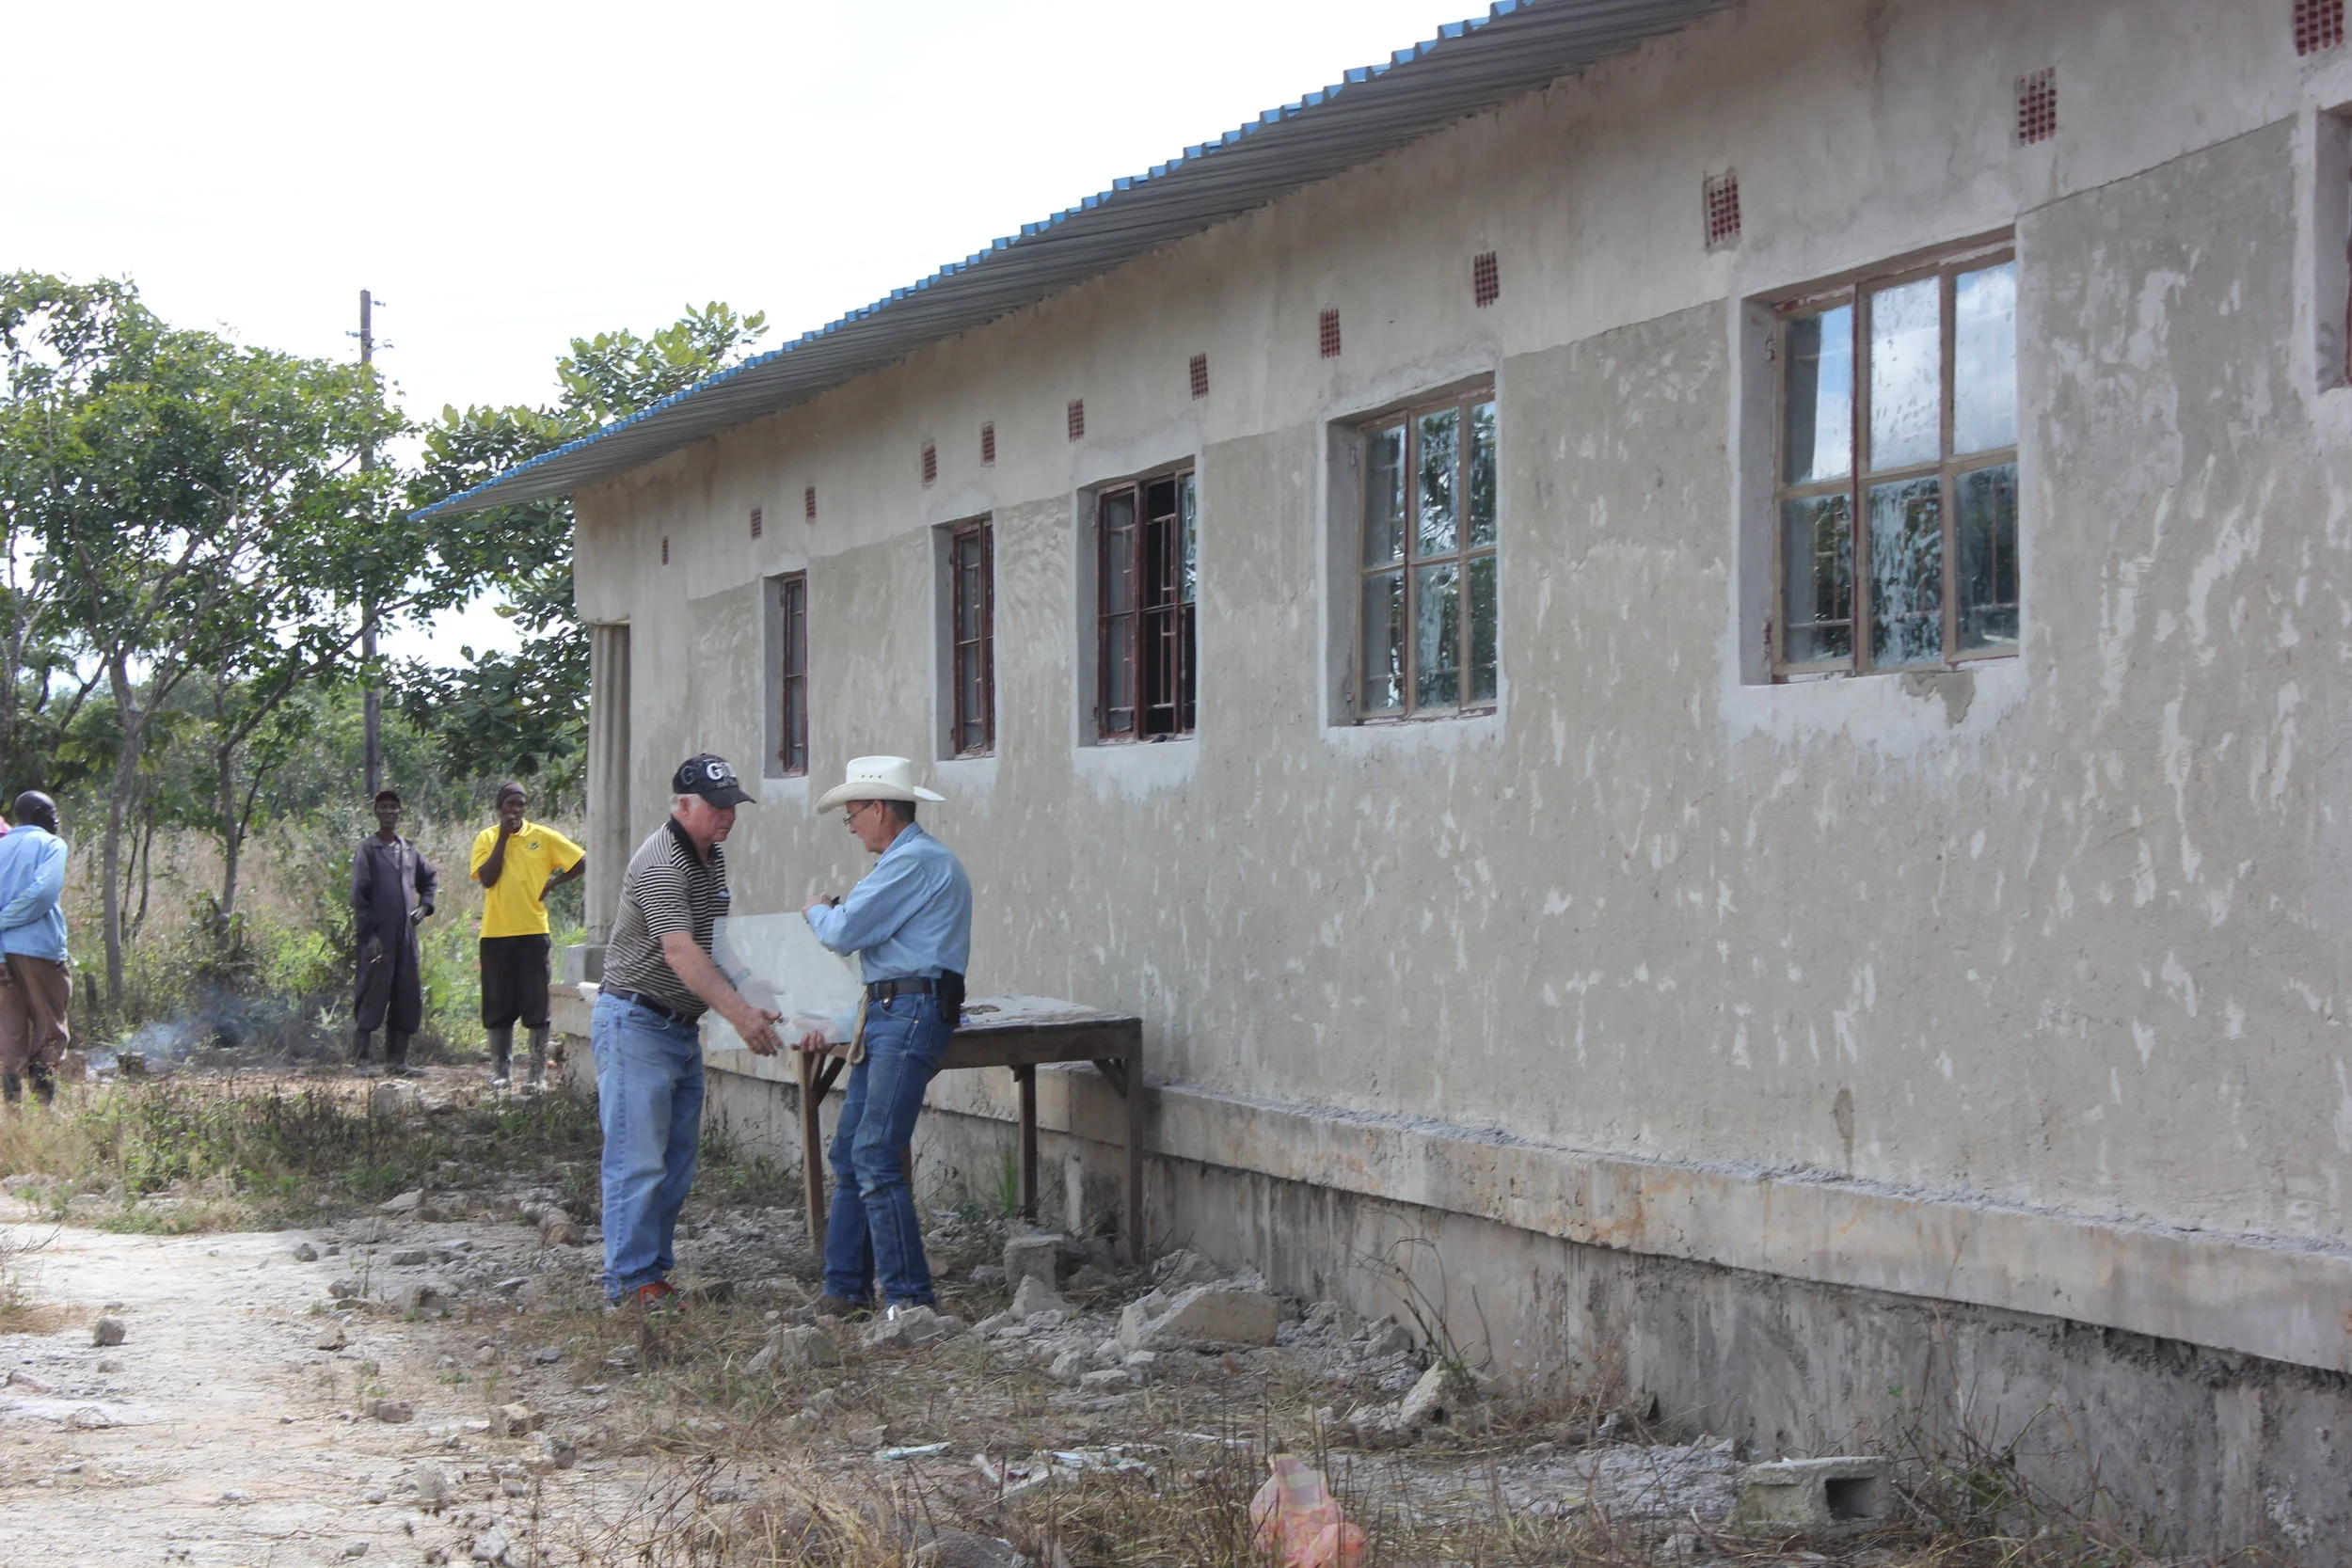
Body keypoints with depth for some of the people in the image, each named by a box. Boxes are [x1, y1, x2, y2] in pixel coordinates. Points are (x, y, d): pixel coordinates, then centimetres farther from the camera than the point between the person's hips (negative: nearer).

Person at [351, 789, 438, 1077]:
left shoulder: (410, 849, 14)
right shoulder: (368, 848, -1)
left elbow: (431, 877, 32)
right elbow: (358, 895, -6)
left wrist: (424, 906, 16)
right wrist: (368, 934, -12)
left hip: (406, 935, 6)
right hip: (378, 936, -6)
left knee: (407, 999, 5)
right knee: (372, 997, -6)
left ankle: (397, 1059, 13)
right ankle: (360, 1060, -2)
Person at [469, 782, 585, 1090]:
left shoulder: (543, 836, 3)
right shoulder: (486, 838, 4)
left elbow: (581, 862, 5)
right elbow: (487, 878, -10)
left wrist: (553, 883, -3)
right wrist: (503, 837, -10)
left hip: (533, 930, -1)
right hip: (496, 933, 1)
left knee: (537, 1006, 0)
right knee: (498, 1007, 6)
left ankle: (539, 1073, 4)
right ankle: (501, 1070, 13)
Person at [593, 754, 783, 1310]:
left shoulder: (714, 859, 12)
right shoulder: (659, 863, -19)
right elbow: (680, 952, -30)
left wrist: (746, 1005, 12)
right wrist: (740, 1013, -39)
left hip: (684, 1027, 9)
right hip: (636, 1022, -9)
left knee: (677, 1162, 10)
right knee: (638, 1159, -8)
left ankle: (655, 1269, 16)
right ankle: (629, 1280, -4)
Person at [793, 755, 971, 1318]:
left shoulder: (916, 861, -12)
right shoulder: (908, 860, 24)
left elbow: (843, 932, -15)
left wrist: (817, 910, 8)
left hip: (912, 1013, -11)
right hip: (885, 1016, 11)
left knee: (875, 1157, -13)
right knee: (848, 1151, 9)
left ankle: (909, 1296, -10)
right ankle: (846, 1288, 13)